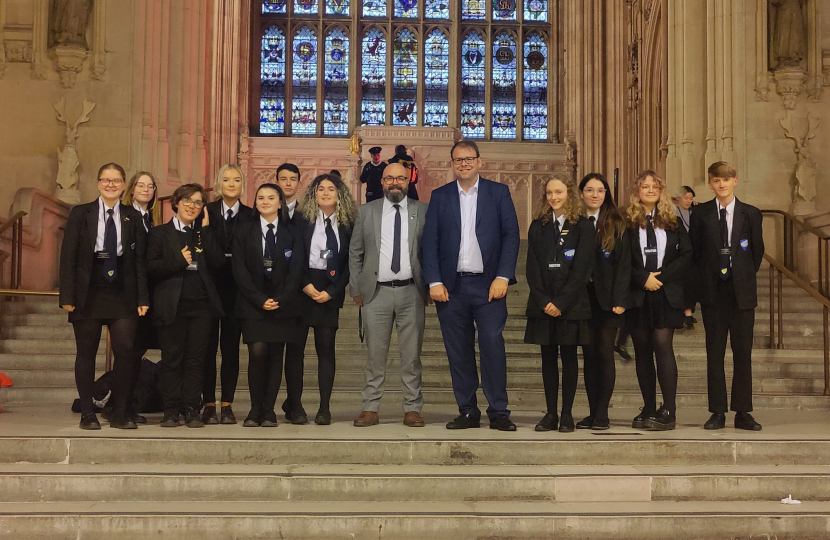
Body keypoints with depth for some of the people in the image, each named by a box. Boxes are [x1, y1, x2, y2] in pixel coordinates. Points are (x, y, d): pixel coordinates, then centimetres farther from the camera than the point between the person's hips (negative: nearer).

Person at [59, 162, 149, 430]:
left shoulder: (133, 217, 9)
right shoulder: (80, 214, 5)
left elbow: (140, 260, 6)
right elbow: (68, 257, 1)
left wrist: (142, 298, 0)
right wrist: (67, 295, -6)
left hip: (123, 295, 1)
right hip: (88, 294, 0)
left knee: (126, 352, -7)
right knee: (86, 354, 4)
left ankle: (120, 413, 4)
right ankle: (88, 414, 13)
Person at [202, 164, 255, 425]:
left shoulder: (250, 216, 5)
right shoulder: (206, 212, 2)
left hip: (236, 288, 1)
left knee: (231, 347, 5)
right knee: (208, 346, 2)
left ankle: (227, 405, 11)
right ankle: (209, 405, 9)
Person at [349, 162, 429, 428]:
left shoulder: (423, 212, 6)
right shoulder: (366, 212, 8)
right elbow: (355, 253, 10)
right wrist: (356, 289, 5)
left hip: (411, 292, 0)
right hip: (377, 292, 0)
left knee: (411, 355, 3)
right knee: (375, 354, 3)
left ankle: (412, 409, 11)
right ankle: (370, 409, 10)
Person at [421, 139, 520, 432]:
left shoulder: (499, 192, 7)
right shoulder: (440, 196, 10)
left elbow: (511, 235, 0)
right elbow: (429, 241, 5)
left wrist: (503, 277, -10)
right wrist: (434, 282, -5)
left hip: (488, 285, -2)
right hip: (451, 286, 2)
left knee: (493, 346, -8)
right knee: (459, 351, 4)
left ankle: (499, 412, 1)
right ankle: (468, 412, 13)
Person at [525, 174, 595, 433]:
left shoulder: (583, 227, 1)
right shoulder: (538, 226, 10)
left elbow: (581, 269, -7)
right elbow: (532, 268, 4)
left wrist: (561, 302, -13)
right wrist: (543, 300, -8)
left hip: (571, 303, -3)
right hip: (543, 303, 3)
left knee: (569, 357, 1)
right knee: (548, 357, 4)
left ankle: (567, 414, 6)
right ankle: (550, 414, 9)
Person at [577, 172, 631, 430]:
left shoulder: (616, 224, 2)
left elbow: (624, 263, -3)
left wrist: (619, 300, -11)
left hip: (608, 298, -2)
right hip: (583, 297, 2)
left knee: (605, 353, -3)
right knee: (589, 354, 5)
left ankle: (602, 413, 2)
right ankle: (593, 412, 10)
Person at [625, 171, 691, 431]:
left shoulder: (672, 220, 9)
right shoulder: (627, 221, 5)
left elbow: (686, 254, 3)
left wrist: (662, 275, -8)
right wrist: (643, 278, -11)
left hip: (666, 293, -1)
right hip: (638, 294, 1)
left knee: (662, 344, -12)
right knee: (642, 350, 5)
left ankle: (669, 411, -9)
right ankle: (649, 409, 13)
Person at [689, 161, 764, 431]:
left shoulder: (751, 214, 4)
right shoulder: (700, 214, 3)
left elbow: (757, 250, 10)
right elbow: (695, 251, 6)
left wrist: (745, 276, 9)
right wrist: (703, 282, 2)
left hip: (742, 291, 0)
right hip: (713, 292, 0)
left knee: (743, 352, 2)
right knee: (715, 353, 3)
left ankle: (742, 413, 8)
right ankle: (717, 412, 8)